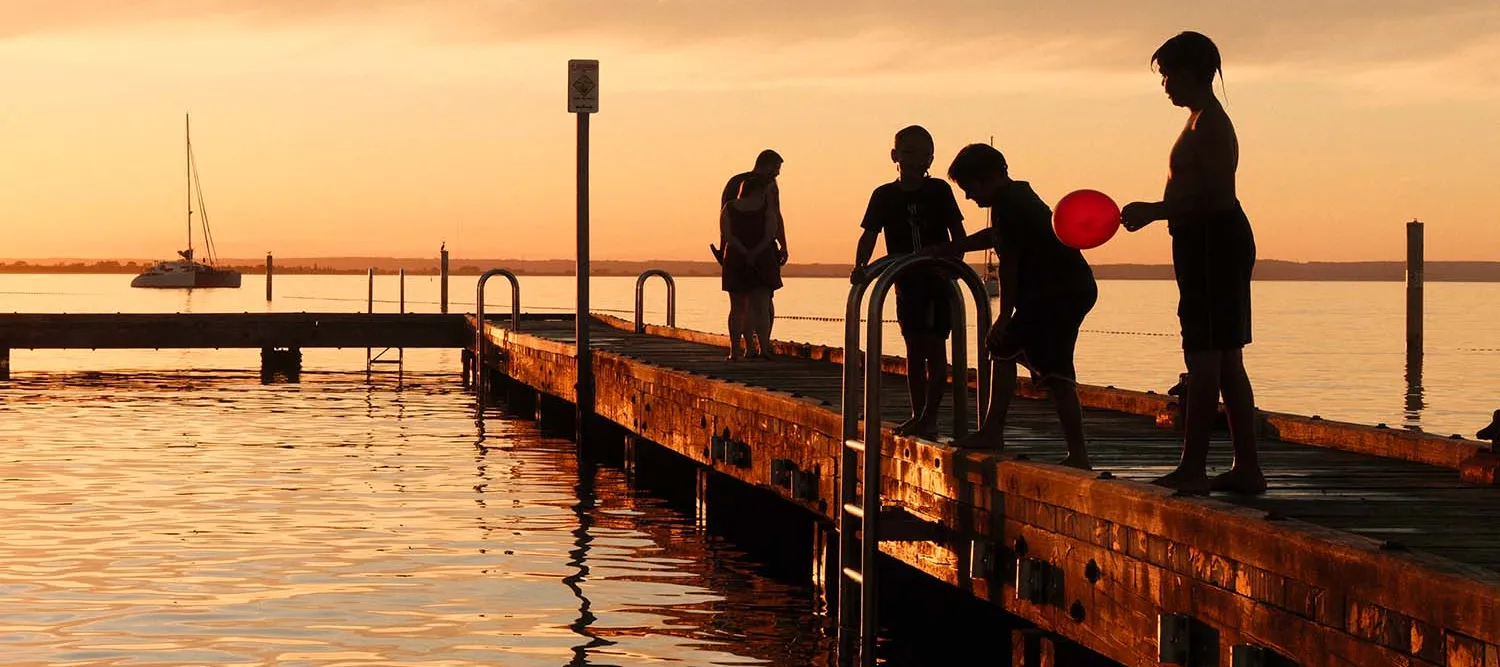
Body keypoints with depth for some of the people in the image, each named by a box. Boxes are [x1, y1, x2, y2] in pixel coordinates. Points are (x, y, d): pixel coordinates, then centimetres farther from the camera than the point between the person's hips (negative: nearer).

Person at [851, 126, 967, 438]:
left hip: (939, 281, -2)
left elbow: (957, 232, -3)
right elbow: (869, 236, -4)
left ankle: (929, 418, -3)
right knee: (914, 351, 7)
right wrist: (860, 267, -21)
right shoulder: (884, 195, 0)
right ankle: (917, 416, 16)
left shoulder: (939, 191, -4)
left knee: (935, 349, -5)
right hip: (907, 282, 2)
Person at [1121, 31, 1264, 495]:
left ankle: (1192, 469, -11)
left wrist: (1154, 211, -19)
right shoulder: (1207, 122, 19)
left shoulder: (1208, 123, -14)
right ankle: (1247, 468, 14)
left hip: (1212, 243, -11)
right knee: (1226, 361, 11)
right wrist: (1152, 212, 19)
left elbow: (1214, 194, -23)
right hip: (1219, 243, 11)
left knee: (1204, 359, -10)